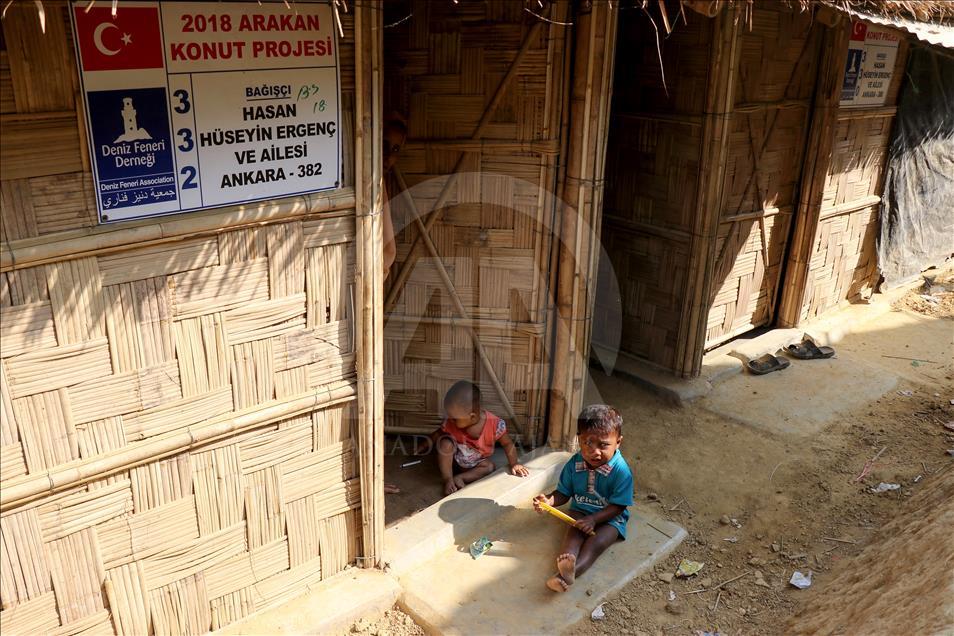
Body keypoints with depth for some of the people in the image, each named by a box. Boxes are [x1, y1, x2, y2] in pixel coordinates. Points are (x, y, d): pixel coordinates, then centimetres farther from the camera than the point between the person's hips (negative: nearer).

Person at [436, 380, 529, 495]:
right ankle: (448, 479, -20)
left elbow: (508, 444, -13)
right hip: (453, 462, 0)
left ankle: (458, 478, -20)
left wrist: (514, 463, -23)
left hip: (475, 465, 0)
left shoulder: (495, 424, -28)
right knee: (445, 442, -28)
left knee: (489, 466, -28)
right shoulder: (451, 423, -23)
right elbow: (439, 434, -7)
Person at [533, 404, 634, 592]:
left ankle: (570, 571, -53)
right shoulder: (575, 464, -9)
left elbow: (618, 506, -17)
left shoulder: (621, 471, -20)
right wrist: (549, 500, -21)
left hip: (609, 518, -3)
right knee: (574, 532, -27)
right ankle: (566, 562, -56)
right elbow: (563, 493, 2)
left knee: (596, 542, -29)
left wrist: (593, 519, -28)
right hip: (580, 511, 3)